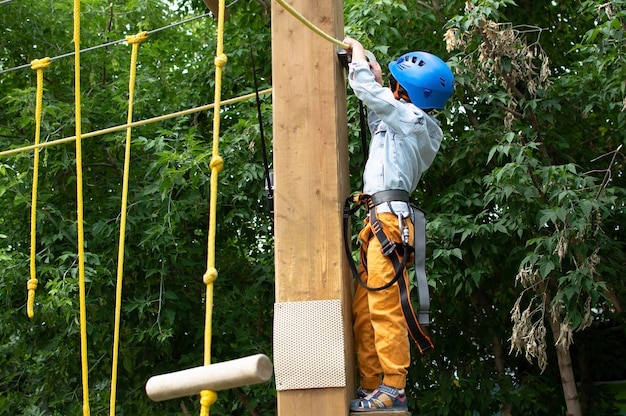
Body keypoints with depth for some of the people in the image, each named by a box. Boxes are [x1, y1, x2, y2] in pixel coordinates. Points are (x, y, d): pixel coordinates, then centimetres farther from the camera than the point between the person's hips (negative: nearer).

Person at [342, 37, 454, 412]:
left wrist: (357, 50, 9)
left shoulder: (414, 120, -5)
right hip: (377, 219, 10)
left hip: (390, 216, -10)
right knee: (364, 310, 9)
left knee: (385, 306, -11)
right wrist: (376, 77, 28)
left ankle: (394, 390, -8)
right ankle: (370, 388, 12)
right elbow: (376, 120, 40)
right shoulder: (403, 122, 21)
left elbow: (366, 89, -8)